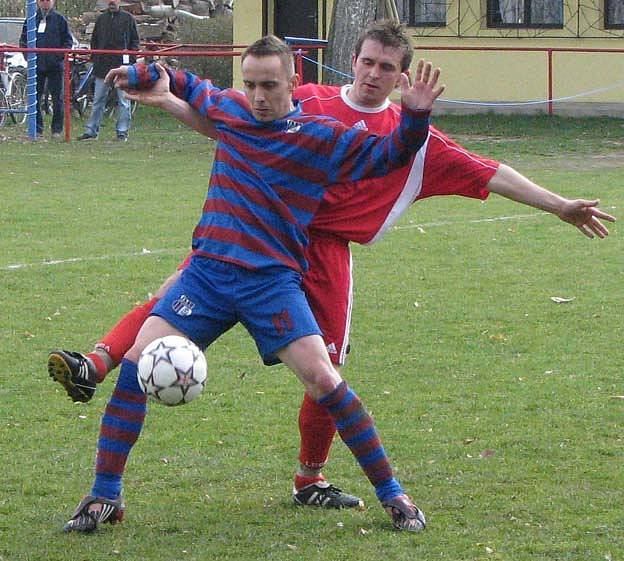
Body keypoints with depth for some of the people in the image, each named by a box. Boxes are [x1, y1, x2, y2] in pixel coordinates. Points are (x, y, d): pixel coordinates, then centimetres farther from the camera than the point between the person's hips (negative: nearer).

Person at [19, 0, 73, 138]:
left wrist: (59, 56, -8)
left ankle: (57, 129, 6)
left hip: (54, 65, -2)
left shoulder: (59, 19, 3)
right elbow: (23, 40, 15)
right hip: (36, 65, 2)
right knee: (35, 98, 2)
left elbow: (68, 40, 4)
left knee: (57, 98, 0)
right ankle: (37, 128, 8)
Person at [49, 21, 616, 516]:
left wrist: (561, 206, 8)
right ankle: (95, 365, -32)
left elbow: (487, 174, 10)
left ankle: (309, 480, 23)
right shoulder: (308, 102, 10)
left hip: (326, 253, 1)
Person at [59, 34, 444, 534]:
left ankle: (392, 494, -1)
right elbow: (191, 88, 33)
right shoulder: (228, 109, 10)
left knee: (323, 380, -16)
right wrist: (143, 75, 26)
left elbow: (387, 155, 4)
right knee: (136, 363, -11)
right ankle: (105, 496, 1)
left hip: (273, 280, -3)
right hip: (208, 269, 3)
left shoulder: (320, 137, -1)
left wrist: (414, 117, -12)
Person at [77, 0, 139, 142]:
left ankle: (122, 132, 5)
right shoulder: (101, 18, 12)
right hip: (103, 66, 3)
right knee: (98, 100, 5)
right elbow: (94, 40, 19)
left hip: (122, 66, -3)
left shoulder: (128, 18, 3)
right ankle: (91, 131, 8)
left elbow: (135, 41, 6)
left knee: (123, 101, -1)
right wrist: (95, 58, 8)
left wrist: (131, 56, -6)